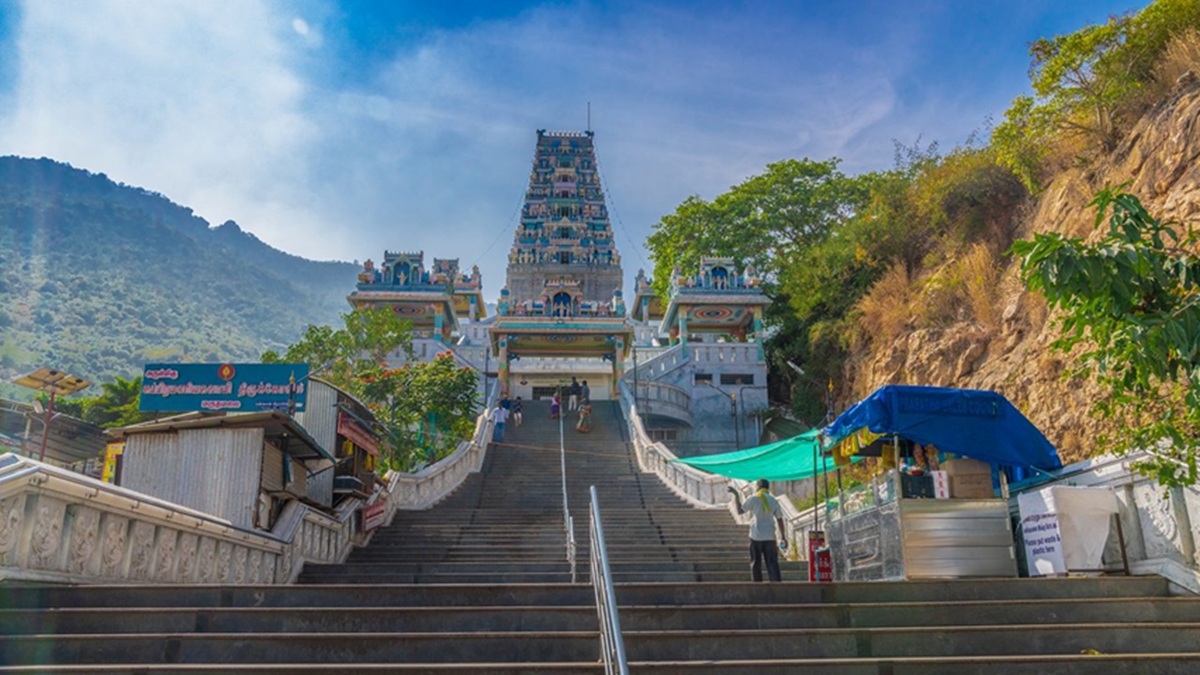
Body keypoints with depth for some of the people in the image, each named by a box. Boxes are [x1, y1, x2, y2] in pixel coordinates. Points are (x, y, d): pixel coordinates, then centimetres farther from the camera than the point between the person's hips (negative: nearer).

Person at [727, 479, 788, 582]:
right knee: (772, 564, 3)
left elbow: (740, 510, -2)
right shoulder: (773, 501, 7)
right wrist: (783, 537, 14)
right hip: (770, 538, 3)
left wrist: (736, 495, 5)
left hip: (756, 537, -3)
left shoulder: (753, 499, -5)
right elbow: (779, 519, 9)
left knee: (755, 564, 6)